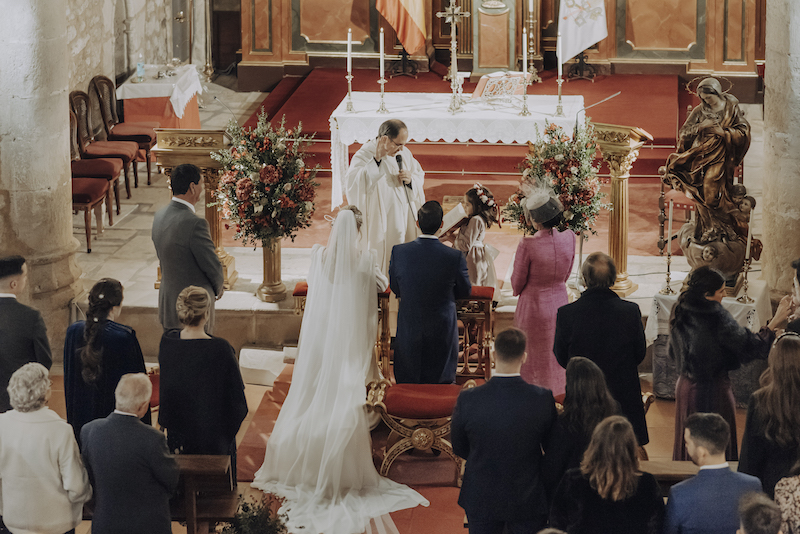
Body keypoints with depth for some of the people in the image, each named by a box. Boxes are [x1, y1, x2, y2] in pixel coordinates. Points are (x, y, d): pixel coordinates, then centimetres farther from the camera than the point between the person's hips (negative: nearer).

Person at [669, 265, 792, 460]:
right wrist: (774, 322, -12)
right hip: (714, 390, -7)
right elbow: (750, 347, -19)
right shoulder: (717, 318, -22)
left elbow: (673, 352, 11)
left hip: (686, 387, 7)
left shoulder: (679, 313, -2)